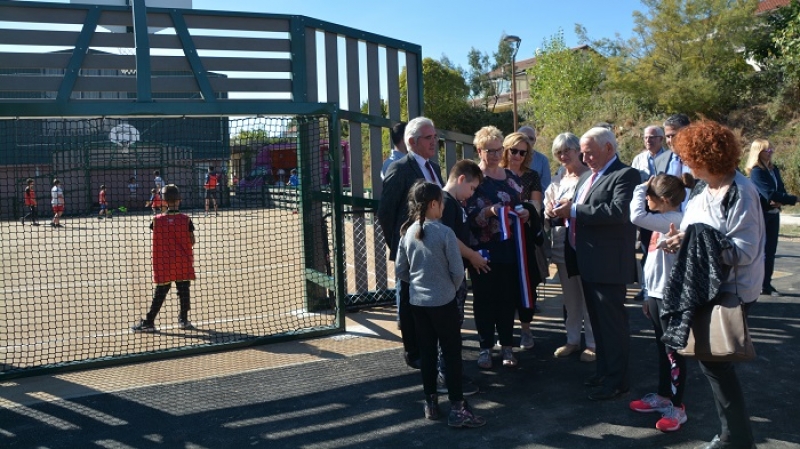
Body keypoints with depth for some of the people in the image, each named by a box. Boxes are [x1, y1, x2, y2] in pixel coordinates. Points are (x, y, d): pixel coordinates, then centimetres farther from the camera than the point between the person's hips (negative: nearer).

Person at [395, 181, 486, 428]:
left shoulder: (408, 233, -1)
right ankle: (457, 407, 8)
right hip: (444, 302, -5)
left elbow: (400, 271, 5)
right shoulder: (445, 233, -16)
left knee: (426, 352, 14)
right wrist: (451, 288, 8)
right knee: (452, 354, 4)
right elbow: (458, 271, -12)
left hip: (417, 302, 5)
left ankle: (431, 403, 23)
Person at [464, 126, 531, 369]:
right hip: (483, 250, -4)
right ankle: (486, 347, 14)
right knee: (484, 299, 3)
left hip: (509, 249, 4)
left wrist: (525, 213, -2)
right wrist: (490, 211, -26)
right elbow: (470, 215, -9)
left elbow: (520, 207, 20)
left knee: (508, 298, 7)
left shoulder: (512, 178, 12)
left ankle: (507, 346, 19)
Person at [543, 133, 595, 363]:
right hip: (561, 244, 6)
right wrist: (550, 213, -4)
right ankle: (572, 339, 26)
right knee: (570, 297, 14)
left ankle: (592, 342, 13)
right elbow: (548, 212, 17)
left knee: (588, 296, 1)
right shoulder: (557, 181, 14)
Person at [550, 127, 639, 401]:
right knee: (598, 320, 18)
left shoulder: (625, 175, -11)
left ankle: (617, 381, 10)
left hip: (608, 263, -9)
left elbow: (619, 211, -27)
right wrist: (564, 209, -4)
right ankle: (603, 371, 30)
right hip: (587, 262, 9)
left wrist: (575, 210, -24)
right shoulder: (588, 175, 16)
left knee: (612, 322, 0)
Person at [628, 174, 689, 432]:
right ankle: (663, 396, 32)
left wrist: (640, 188, -16)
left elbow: (637, 216, -33)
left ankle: (677, 408, 11)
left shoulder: (674, 221, -18)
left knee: (673, 352, 0)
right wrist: (648, 296, 20)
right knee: (662, 350, 19)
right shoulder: (662, 222, 11)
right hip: (657, 295, 10)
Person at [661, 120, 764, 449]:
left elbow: (744, 249, -20)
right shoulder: (702, 189, 7)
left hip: (729, 293, -8)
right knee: (711, 358, 13)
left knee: (714, 360, -1)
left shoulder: (740, 193, -17)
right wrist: (681, 238, -8)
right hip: (703, 289, 8)